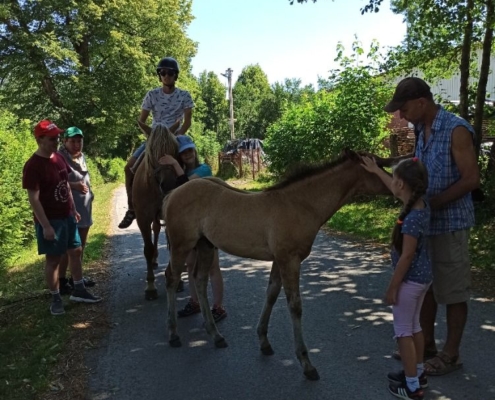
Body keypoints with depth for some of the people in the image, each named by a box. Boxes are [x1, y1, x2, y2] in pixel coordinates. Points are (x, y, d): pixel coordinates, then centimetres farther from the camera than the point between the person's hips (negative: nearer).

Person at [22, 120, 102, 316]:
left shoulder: (59, 158, 5)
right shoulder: (33, 166, -19)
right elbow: (34, 199, -20)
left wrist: (73, 210, 15)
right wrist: (46, 226, -22)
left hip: (67, 216, 8)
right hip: (50, 220, -8)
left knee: (75, 251, 15)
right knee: (53, 259, 3)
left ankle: (79, 290, 30)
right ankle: (55, 299, 18)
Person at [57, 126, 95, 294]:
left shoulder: (81, 156, 10)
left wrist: (88, 192, 11)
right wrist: (73, 185, -26)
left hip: (84, 206, 8)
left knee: (81, 244, 15)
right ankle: (62, 281, 9)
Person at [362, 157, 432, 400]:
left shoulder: (411, 219, -28)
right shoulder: (421, 205, -1)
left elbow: (406, 257, -25)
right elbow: (395, 190, 18)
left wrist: (392, 288, -17)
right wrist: (376, 170, 28)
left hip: (410, 280, -9)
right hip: (423, 277, 9)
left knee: (403, 331, 3)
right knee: (414, 326, 21)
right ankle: (418, 373, 35)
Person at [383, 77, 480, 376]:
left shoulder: (456, 129, -17)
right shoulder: (422, 131, 7)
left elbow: (471, 179, -18)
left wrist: (432, 202, -21)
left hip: (450, 223, -8)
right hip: (424, 222, 8)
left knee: (453, 291, 5)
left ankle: (451, 354, 19)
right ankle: (427, 344, 32)